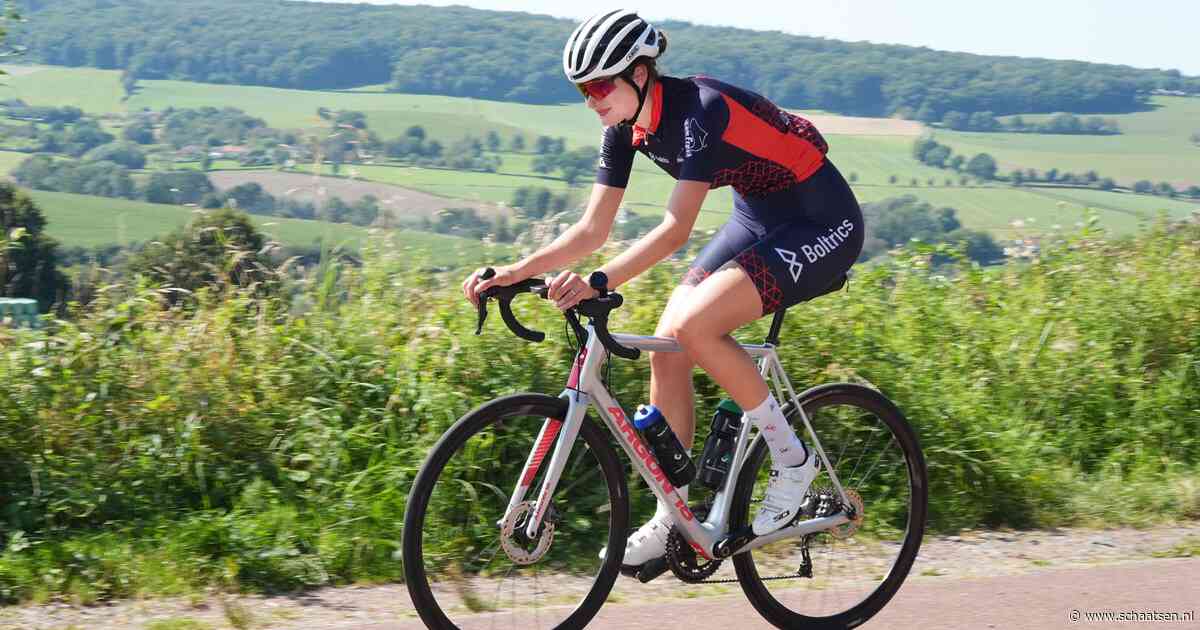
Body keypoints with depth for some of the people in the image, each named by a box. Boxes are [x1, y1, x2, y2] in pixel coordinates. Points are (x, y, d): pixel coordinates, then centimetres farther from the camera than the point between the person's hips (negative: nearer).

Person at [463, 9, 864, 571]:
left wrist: (599, 283, -45)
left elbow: (676, 229, -34)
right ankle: (671, 520, 5)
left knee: (693, 326, -25)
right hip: (757, 218, 9)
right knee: (666, 350, -4)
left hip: (821, 224, -8)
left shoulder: (698, 109, -27)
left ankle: (791, 457, -8)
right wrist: (515, 271, -15)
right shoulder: (626, 129, -3)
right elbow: (592, 230, -1)